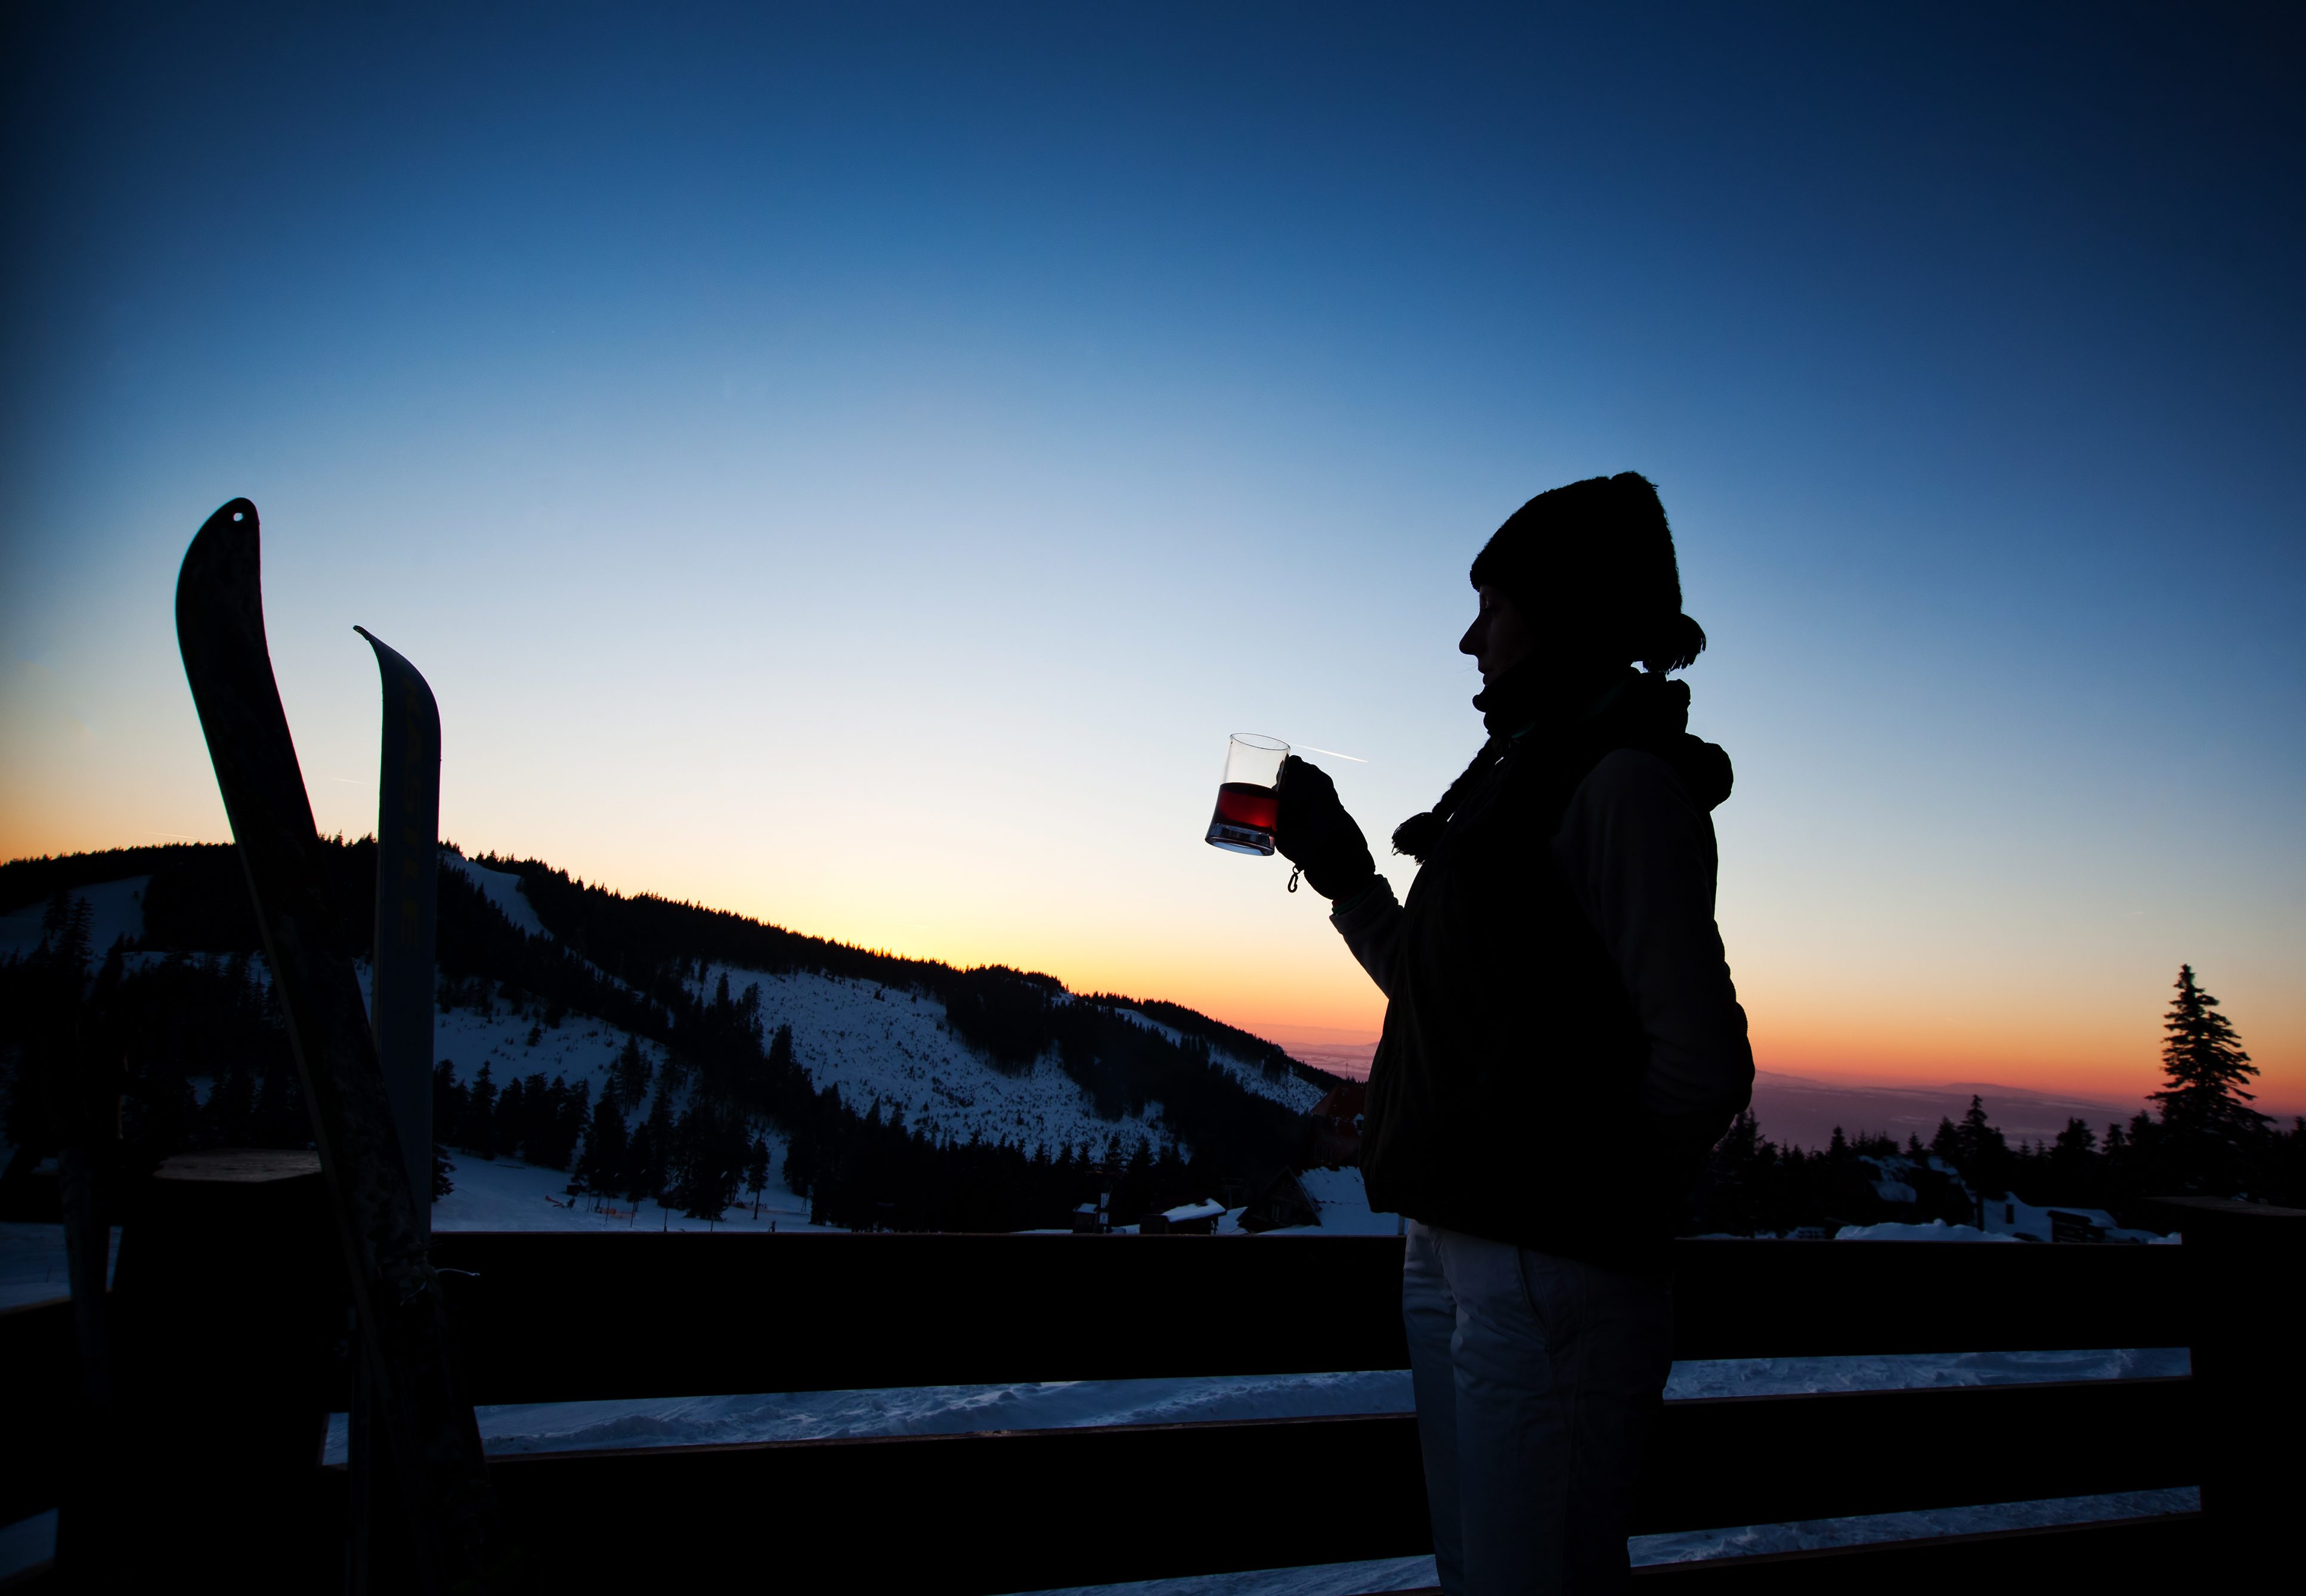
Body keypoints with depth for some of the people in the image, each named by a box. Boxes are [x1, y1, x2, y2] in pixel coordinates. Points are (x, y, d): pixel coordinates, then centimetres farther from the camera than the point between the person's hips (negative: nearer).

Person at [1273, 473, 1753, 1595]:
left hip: (1544, 1274, -9)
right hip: (1450, 1253, 9)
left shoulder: (1622, 781, -14)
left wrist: (1582, 1197, -5)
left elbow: (1704, 1066, -19)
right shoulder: (1524, 775, 15)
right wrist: (1340, 871, 20)